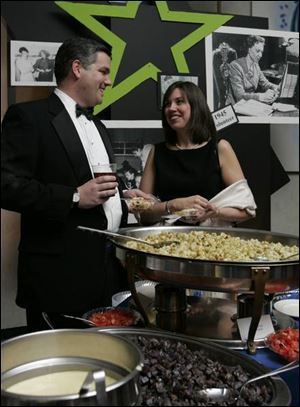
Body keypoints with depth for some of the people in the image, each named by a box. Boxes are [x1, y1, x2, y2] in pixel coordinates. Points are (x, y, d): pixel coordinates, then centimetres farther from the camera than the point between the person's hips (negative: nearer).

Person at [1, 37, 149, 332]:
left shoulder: (96, 126, 20)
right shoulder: (29, 116, -8)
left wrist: (123, 197, 10)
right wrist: (75, 197, -21)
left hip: (108, 268, 8)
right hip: (62, 274, -8)